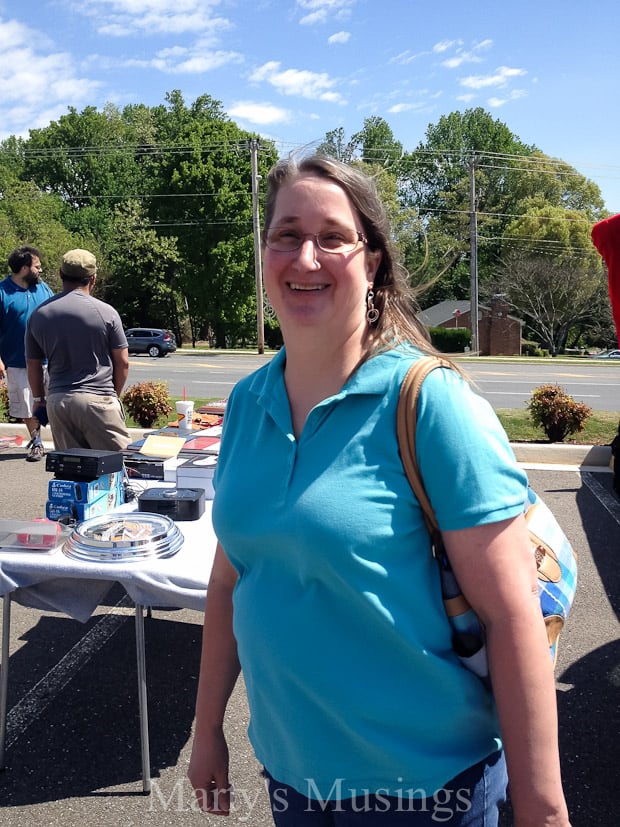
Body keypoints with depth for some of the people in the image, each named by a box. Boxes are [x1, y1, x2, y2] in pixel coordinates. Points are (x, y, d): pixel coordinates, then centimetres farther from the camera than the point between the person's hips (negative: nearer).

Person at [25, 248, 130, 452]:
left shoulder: (38, 316, 7)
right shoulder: (105, 312, -4)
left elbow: (33, 367, 12)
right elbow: (122, 363, 0)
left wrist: (40, 401, 25)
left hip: (57, 401, 4)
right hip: (98, 399, -4)